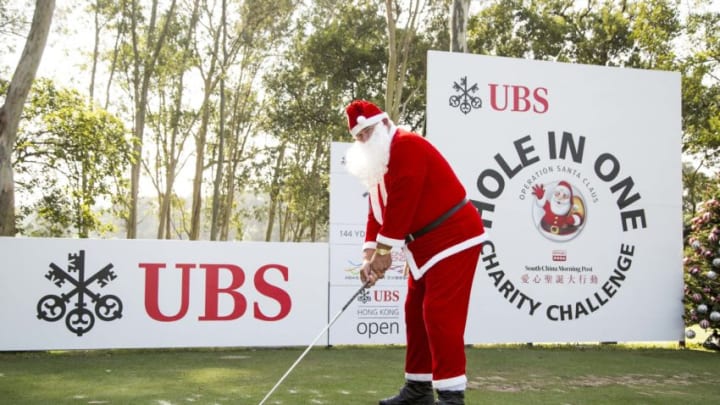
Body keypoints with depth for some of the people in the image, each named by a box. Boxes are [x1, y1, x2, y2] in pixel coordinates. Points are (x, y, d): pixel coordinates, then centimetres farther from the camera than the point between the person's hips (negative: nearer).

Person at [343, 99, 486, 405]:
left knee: (440, 313, -14)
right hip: (427, 244, 10)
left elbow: (401, 203, -23)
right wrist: (369, 257, -2)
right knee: (416, 311, 12)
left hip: (452, 237, -10)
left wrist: (384, 251, -18)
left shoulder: (406, 146, -17)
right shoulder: (376, 162, 14)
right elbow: (377, 211, 10)